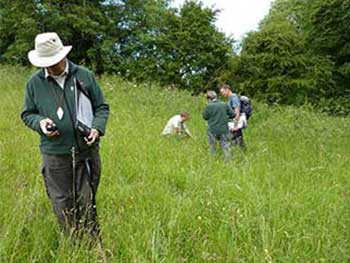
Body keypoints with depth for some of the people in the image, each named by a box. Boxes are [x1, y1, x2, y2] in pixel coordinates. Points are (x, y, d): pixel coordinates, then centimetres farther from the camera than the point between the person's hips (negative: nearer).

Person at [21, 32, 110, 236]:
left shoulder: (84, 76, 1)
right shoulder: (35, 83, 3)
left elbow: (102, 107, 8)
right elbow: (27, 114, 14)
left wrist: (97, 128, -11)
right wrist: (40, 122, -9)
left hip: (86, 151, -1)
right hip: (54, 155, 1)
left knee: (87, 204, 7)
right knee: (62, 205, 8)